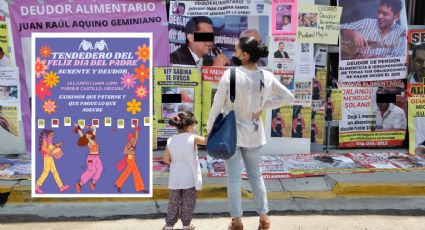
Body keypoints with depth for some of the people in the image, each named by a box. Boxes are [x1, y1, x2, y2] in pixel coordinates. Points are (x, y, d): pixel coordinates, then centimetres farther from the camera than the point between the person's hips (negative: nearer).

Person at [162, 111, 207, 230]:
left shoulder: (170, 140, -2)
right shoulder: (193, 138, -12)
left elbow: (165, 159, -1)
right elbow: (206, 141, -4)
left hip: (175, 179, 3)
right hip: (189, 178, -3)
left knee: (173, 202, 15)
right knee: (188, 203, 11)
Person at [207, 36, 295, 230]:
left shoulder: (230, 75, -19)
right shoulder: (267, 77, -6)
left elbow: (217, 106, -12)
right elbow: (288, 97, 6)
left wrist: (209, 129, 2)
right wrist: (264, 106, 4)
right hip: (254, 133, 4)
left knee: (234, 178, 6)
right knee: (256, 175, 17)